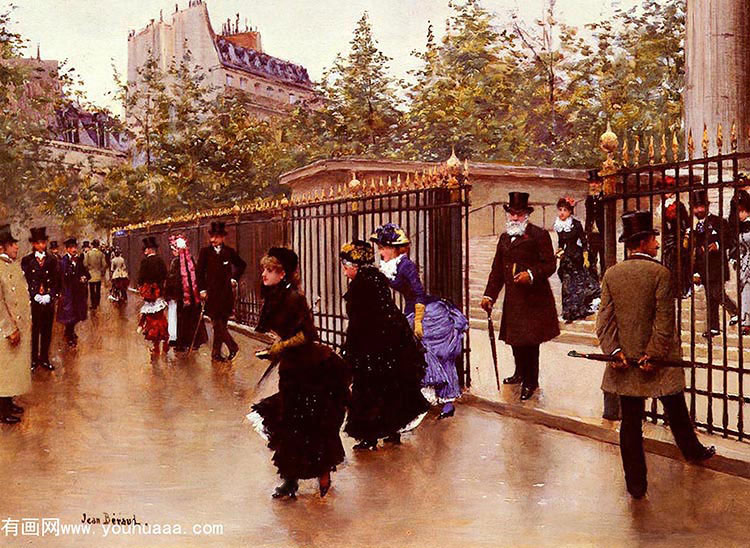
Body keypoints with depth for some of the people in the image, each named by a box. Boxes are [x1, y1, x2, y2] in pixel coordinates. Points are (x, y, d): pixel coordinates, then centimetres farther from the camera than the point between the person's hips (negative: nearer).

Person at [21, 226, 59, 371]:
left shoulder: (52, 260, 6)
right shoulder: (26, 260, 1)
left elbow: (56, 282, 5)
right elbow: (25, 282, -2)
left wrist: (49, 296, -8)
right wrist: (35, 296, -12)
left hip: (48, 301, 2)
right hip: (32, 302, -2)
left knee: (47, 332, 8)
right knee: (33, 331, 3)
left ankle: (44, 359, 18)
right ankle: (33, 359, 13)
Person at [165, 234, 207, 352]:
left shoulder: (175, 261, -12)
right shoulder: (190, 259, 4)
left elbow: (171, 279, -12)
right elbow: (195, 275, 7)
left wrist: (169, 294, -3)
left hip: (180, 295, -5)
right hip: (192, 294, 5)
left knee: (181, 318, 3)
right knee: (193, 317, 12)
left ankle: (182, 343, 7)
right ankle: (195, 341, 18)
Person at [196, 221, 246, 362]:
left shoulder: (229, 251, 6)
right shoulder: (205, 252, 2)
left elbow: (242, 265, 21)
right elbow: (200, 272, 3)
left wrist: (234, 278, 11)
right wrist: (202, 290, -3)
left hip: (226, 292, 2)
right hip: (212, 292, -2)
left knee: (220, 324, 4)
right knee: (217, 323, -10)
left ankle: (216, 353, 11)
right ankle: (233, 346, 1)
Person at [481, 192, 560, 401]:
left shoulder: (539, 235, -4)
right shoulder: (504, 238, 16)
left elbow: (550, 264, -7)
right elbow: (497, 270, 18)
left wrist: (531, 275, -23)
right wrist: (489, 295, 11)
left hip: (534, 299, -6)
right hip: (512, 299, 6)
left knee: (530, 340, -2)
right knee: (515, 339, 12)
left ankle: (530, 382, 10)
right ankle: (521, 373, 32)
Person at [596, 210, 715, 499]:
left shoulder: (611, 274, 1)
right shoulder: (660, 273, -11)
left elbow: (605, 319, -4)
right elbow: (665, 321, -15)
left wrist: (614, 351, -6)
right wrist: (653, 355, -12)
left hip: (624, 360, 3)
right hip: (658, 361, -3)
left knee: (630, 423, 7)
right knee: (676, 412, 20)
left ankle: (636, 484, 13)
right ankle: (693, 451, 44)